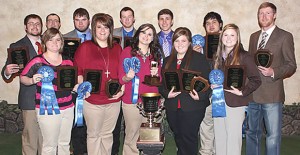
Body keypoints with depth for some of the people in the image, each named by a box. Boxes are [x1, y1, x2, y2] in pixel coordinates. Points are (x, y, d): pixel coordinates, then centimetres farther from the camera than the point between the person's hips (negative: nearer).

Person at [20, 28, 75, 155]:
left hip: (68, 108, 5)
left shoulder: (67, 61, 7)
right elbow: (22, 77, 1)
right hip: (47, 110, -4)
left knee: (65, 143, 16)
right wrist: (32, 80, -19)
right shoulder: (37, 61, -7)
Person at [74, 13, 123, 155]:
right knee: (94, 134, 10)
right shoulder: (85, 47, -2)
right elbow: (77, 71, -1)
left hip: (114, 100, 3)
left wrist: (122, 90, -1)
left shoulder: (117, 48, 8)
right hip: (92, 100, -3)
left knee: (107, 134, 16)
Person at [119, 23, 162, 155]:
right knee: (132, 137, -2)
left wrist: (156, 74, -5)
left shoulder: (156, 55, 13)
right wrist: (128, 77, -21)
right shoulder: (127, 51, 2)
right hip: (132, 101, -3)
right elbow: (121, 79, 0)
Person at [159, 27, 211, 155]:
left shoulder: (200, 58, 1)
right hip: (172, 107, 5)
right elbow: (162, 82, 11)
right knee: (178, 137, 13)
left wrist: (201, 96, -19)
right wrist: (166, 94, -7)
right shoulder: (168, 61, 15)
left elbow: (207, 80, -5)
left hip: (192, 107, -4)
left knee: (188, 138, -1)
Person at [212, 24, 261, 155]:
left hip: (235, 103, -5)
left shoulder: (244, 56, -4)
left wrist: (242, 92, -14)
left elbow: (256, 80, -6)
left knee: (233, 138, 0)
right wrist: (211, 84, 3)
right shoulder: (218, 57, 12)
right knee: (219, 138, 11)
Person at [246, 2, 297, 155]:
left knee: (273, 135, 0)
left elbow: (291, 66, -2)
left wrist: (273, 72, -20)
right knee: (252, 133, 15)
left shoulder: (285, 36, -1)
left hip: (271, 94, -5)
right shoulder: (253, 37, 15)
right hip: (252, 93, 5)